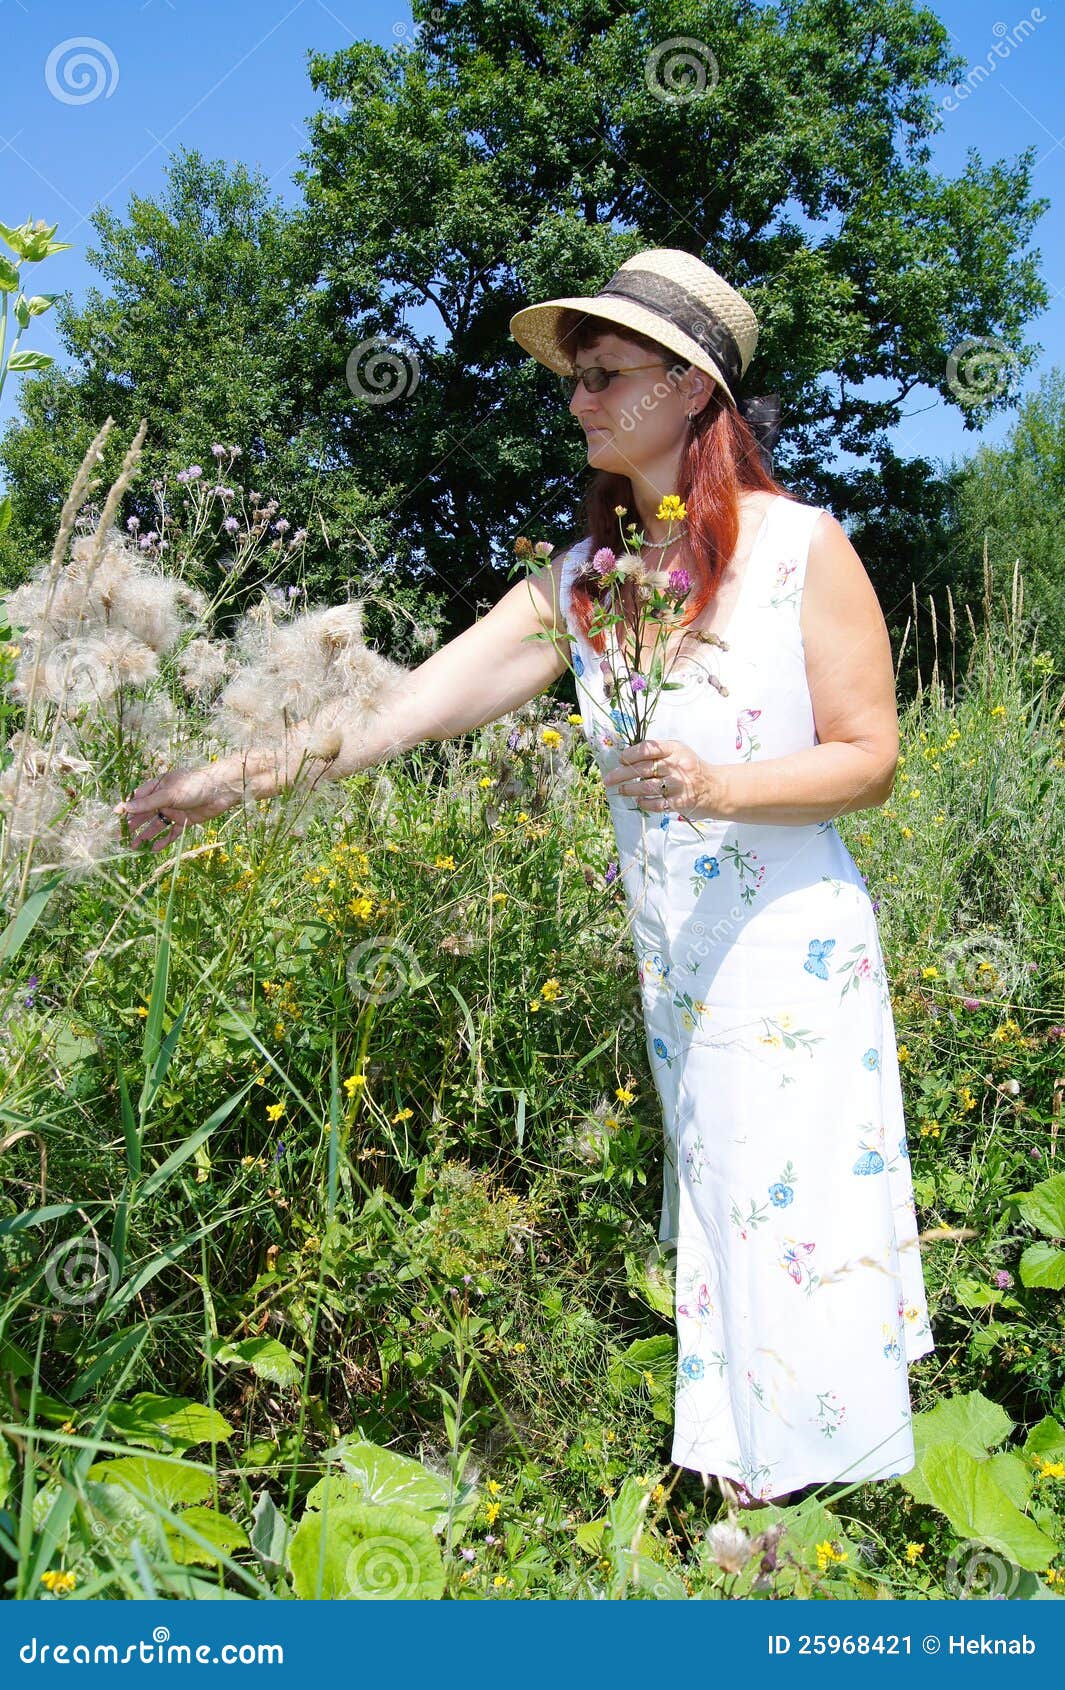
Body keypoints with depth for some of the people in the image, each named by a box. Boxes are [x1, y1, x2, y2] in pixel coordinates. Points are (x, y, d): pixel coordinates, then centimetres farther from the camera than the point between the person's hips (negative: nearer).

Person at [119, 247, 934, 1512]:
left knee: (799, 1230, 1)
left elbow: (871, 758, -5)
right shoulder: (579, 581, 6)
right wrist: (243, 774, -6)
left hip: (795, 963, -4)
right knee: (710, 1232, 10)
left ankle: (822, 1512, 21)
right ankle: (742, 1488, 27)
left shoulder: (801, 544, -5)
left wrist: (720, 784, -21)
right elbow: (418, 701, 0)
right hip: (671, 975, 4)